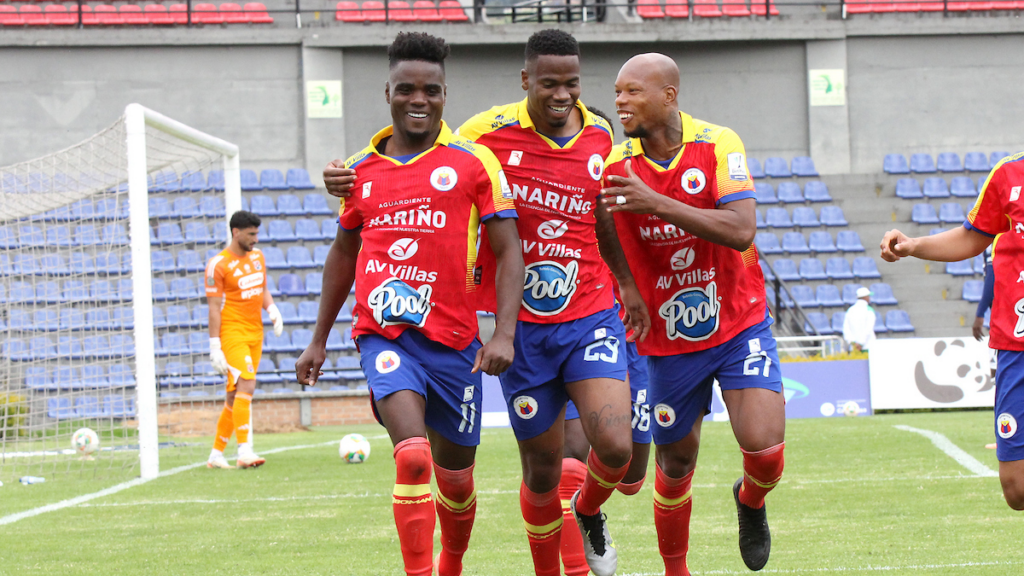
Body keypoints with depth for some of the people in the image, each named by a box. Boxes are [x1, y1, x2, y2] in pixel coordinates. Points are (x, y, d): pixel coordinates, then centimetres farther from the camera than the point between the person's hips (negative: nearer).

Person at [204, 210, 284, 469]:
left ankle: (216, 454, 16)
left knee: (235, 394, 9)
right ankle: (245, 452, -24)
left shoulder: (257, 256, 12)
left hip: (255, 334, 7)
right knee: (246, 385, -21)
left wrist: (273, 310, 2)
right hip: (232, 331, -7)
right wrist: (215, 346, -14)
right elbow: (214, 307, -11)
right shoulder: (218, 265, -10)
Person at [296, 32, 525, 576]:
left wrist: (504, 333, -14)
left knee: (455, 475, 12)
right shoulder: (359, 170, 10)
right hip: (383, 334, 0)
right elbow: (343, 253, 23)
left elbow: (508, 251, -2)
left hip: (454, 339, 0)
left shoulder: (474, 163, 1)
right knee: (413, 456, -23)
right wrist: (319, 339, 24)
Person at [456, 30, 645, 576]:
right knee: (542, 471, 5)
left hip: (590, 315, 2)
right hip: (522, 326, -1)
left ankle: (588, 512, 18)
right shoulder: (489, 133, -8)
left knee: (614, 448, -17)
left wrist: (627, 282, 19)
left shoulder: (599, 137, 4)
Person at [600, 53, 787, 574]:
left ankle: (750, 501, 19)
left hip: (739, 327, -2)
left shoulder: (718, 145, -13)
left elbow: (741, 232, -26)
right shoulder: (615, 166, -5)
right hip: (668, 342, 2)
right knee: (675, 468, 8)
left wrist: (657, 204, -32)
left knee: (764, 450, -16)